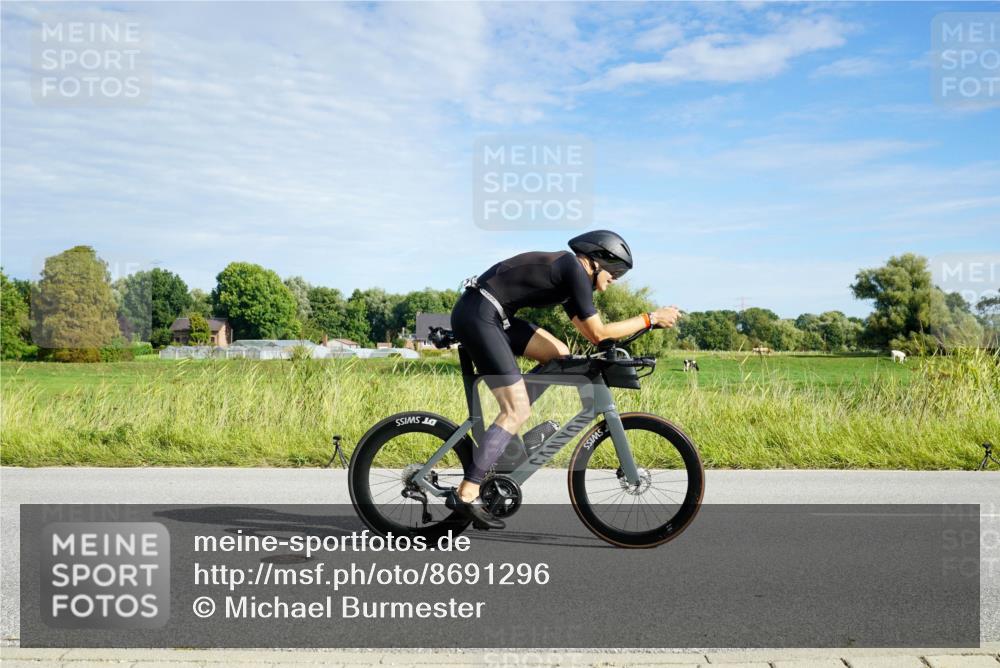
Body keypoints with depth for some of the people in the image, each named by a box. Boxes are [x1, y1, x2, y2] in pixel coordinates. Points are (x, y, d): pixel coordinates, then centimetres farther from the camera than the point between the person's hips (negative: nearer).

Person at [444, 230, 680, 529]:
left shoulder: (567, 273, 18)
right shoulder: (574, 269, -10)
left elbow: (587, 331, 23)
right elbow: (598, 333, -11)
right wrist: (650, 318, -4)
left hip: (491, 314, 10)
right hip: (478, 315, -10)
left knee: (560, 356, 10)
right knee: (519, 411, -10)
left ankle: (505, 426, 14)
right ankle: (466, 495, -10)